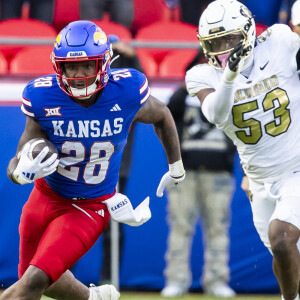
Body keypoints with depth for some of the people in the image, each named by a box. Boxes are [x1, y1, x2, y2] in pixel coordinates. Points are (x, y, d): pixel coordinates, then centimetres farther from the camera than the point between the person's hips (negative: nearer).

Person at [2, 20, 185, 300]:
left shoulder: (127, 91, -21)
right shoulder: (43, 97, -21)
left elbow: (161, 117, 3)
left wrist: (176, 169, 17)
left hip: (90, 208, -3)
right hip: (47, 196, 3)